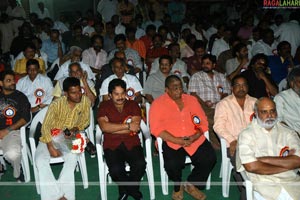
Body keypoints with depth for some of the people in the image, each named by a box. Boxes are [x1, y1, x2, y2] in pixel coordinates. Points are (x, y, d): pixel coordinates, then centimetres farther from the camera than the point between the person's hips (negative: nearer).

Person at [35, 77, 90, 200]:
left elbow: (85, 120, 3)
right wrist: (50, 147, -29)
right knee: (40, 159, -27)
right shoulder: (56, 105, -19)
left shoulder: (85, 101, -11)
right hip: (51, 137, -1)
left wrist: (76, 128, -18)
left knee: (72, 157, -31)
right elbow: (45, 126, -18)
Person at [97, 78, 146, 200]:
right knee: (115, 169, -28)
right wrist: (127, 126, -13)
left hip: (131, 143, 1)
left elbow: (135, 128, -7)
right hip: (112, 145, -1)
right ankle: (133, 190, 5)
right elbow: (104, 127, -13)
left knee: (140, 164, -27)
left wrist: (113, 128, -10)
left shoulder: (133, 105, 7)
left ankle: (126, 190, 5)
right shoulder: (104, 106, 5)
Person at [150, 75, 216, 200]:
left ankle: (191, 185, 10)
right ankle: (178, 186, 8)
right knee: (172, 164, -30)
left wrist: (196, 136, -10)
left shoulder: (191, 100, 14)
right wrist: (177, 140, -17)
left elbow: (203, 122, 10)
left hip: (195, 140, 4)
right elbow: (156, 128, -9)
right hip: (172, 142, -3)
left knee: (210, 159, -19)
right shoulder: (158, 104, 1)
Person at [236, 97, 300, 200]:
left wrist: (265, 159, -9)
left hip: (291, 181, 3)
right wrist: (286, 165, -4)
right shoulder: (247, 134, 1)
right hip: (262, 183, -3)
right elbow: (251, 166, -11)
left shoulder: (288, 133, 11)